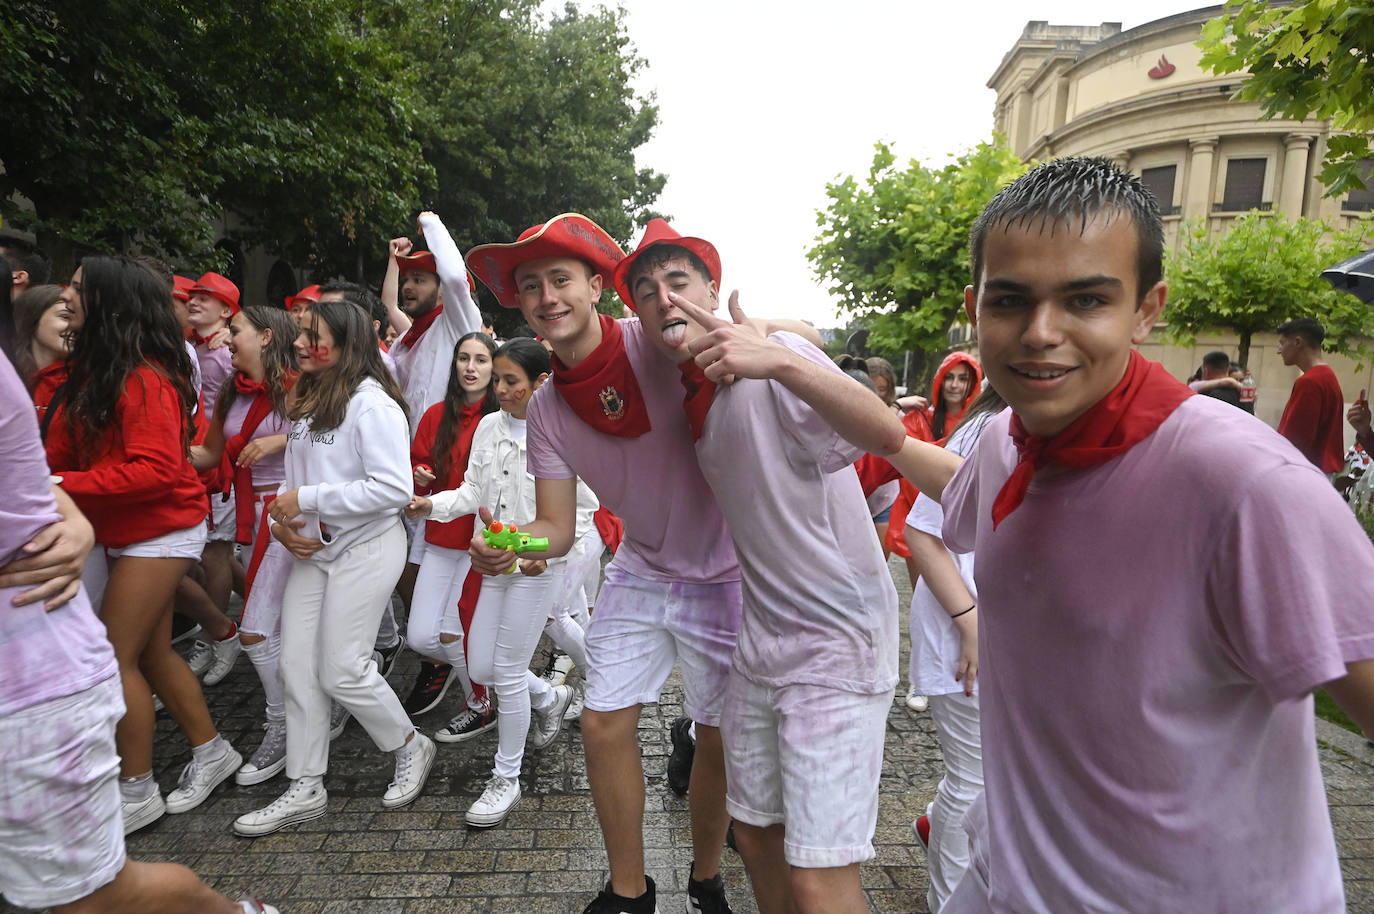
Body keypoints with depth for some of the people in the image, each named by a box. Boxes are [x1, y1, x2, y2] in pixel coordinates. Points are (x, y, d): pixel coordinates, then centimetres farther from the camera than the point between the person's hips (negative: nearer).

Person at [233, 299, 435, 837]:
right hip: (312, 547, 8)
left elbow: (394, 488, -23)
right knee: (297, 665, 7)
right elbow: (295, 476, 18)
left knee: (341, 670, -4)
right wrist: (282, 521, -2)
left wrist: (307, 498, -18)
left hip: (366, 546, -8)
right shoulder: (308, 402, 12)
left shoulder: (371, 403, -16)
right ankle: (305, 790, 21)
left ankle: (411, 747, 22)